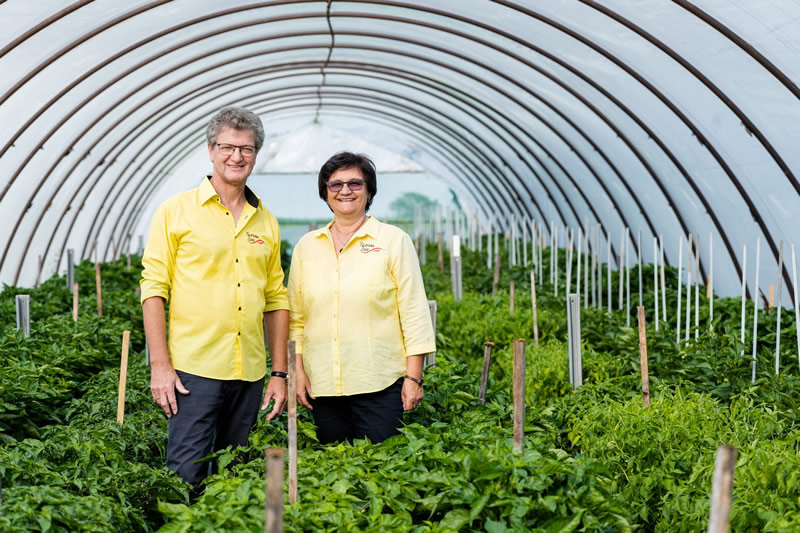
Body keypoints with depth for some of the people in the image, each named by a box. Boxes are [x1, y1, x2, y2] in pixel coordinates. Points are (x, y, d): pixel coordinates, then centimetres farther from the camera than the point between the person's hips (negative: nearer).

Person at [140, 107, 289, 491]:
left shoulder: (266, 222, 12)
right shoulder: (176, 211, -1)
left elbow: (276, 300, 15)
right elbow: (153, 289, -4)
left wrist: (279, 374, 10)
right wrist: (160, 365, -10)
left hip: (249, 373, 4)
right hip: (194, 370, -4)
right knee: (186, 474, -6)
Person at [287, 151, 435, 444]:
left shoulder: (394, 241, 2)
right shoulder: (306, 246, 11)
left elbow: (414, 312, -1)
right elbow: (295, 317, 14)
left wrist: (413, 377, -6)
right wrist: (297, 372, 6)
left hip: (380, 384, -3)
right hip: (322, 384, 3)